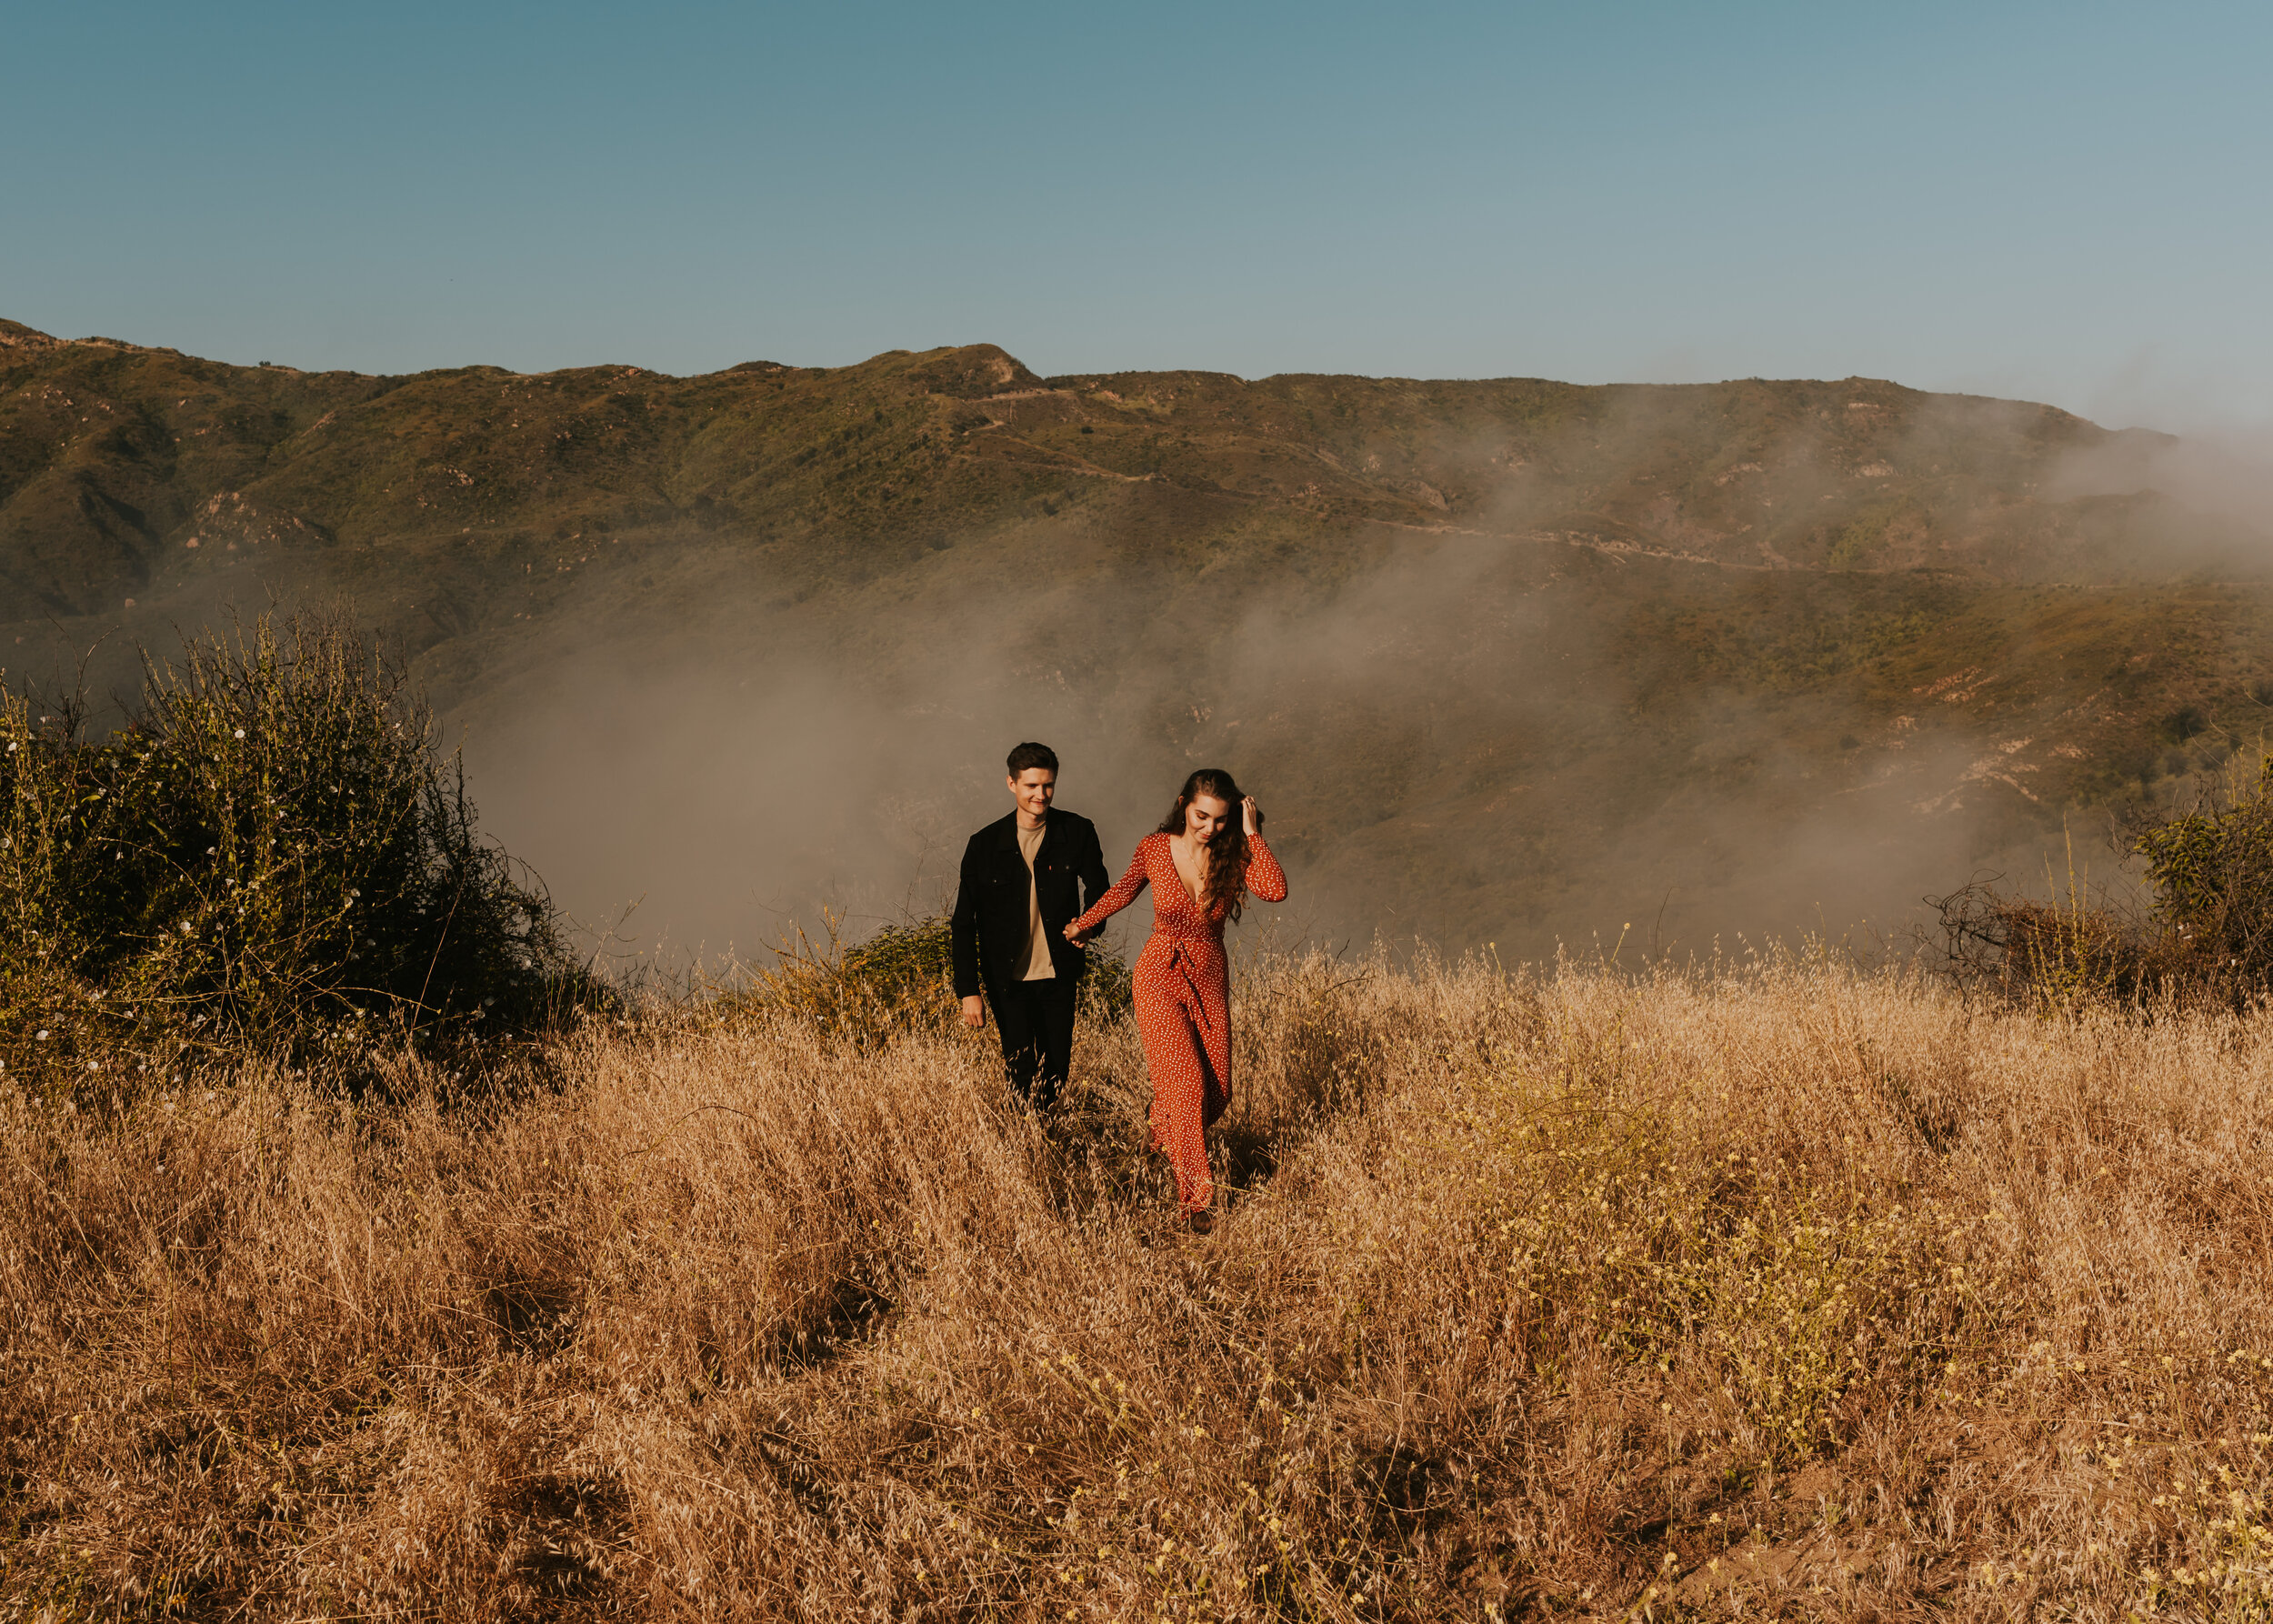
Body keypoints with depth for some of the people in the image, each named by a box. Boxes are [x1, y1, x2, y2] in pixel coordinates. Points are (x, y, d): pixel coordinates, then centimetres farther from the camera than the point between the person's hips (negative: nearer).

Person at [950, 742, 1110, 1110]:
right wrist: (968, 991, -9)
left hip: (1059, 974, 2)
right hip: (1009, 979, -2)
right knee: (1022, 1076, -3)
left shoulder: (1078, 833, -6)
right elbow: (963, 923, -4)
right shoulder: (985, 845, -8)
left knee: (1057, 1070, 11)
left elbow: (1097, 890, 8)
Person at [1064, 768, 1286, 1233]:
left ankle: (1166, 1132, 40)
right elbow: (1124, 891, 12)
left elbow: (1276, 891, -27)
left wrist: (1252, 833, -23)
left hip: (1210, 980, 3)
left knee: (1216, 1093, 6)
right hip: (1160, 977, -2)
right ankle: (1196, 1198, -4)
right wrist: (1084, 924, 25)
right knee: (1187, 1082, -15)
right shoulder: (1153, 849, -8)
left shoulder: (1233, 855, -7)